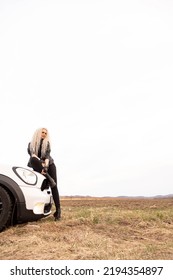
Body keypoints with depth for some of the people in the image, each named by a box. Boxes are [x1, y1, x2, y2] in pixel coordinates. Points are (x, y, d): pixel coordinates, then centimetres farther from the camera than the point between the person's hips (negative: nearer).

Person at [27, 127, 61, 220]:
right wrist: (40, 162, -23)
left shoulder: (47, 143, 15)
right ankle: (49, 178, -36)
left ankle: (58, 209, -22)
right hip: (37, 166, -1)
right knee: (33, 160, -36)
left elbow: (47, 155, -1)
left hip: (48, 164, 1)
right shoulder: (31, 144, 16)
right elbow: (31, 154, -3)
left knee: (54, 185, -18)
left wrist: (46, 164, -23)